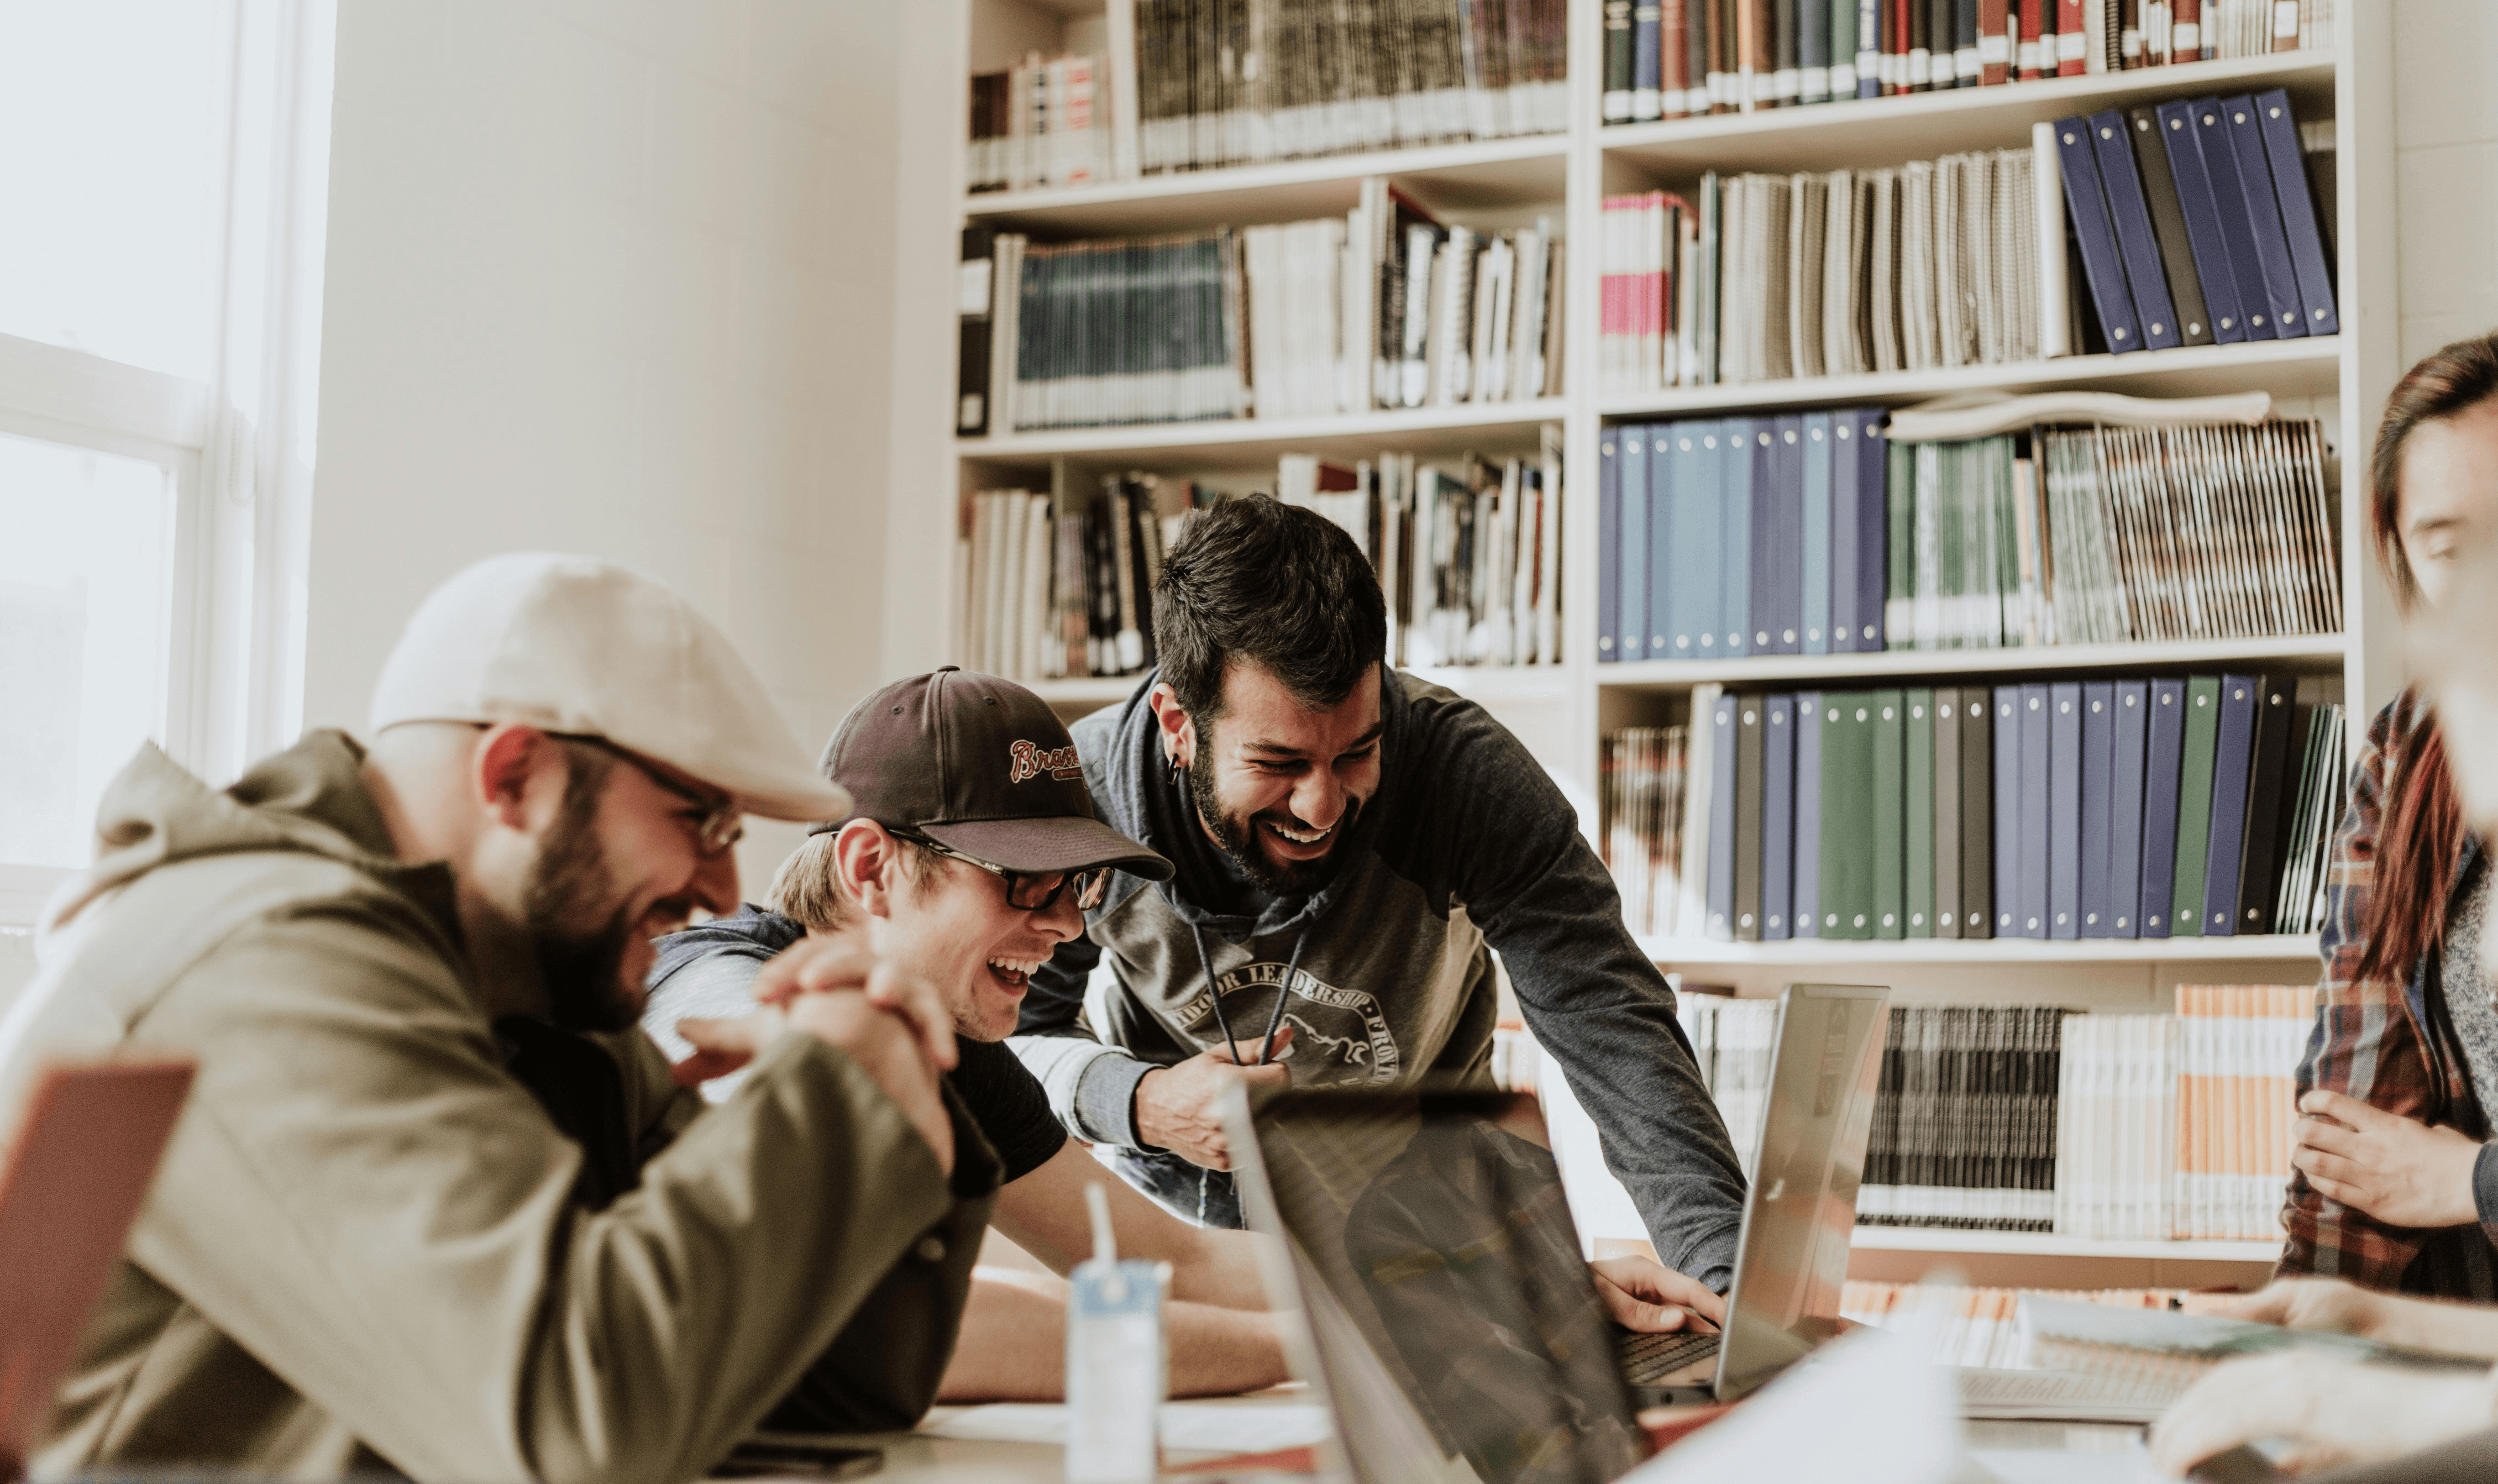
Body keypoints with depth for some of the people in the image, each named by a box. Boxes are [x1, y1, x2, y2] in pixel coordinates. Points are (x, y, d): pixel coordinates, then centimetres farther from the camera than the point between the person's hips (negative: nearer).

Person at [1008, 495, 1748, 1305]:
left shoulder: (1468, 771, -27)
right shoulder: (1077, 794, -23)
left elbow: (1609, 1021, -30)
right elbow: (1009, 1033, -9)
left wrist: (1718, 1263, -45)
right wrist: (1139, 1104, -30)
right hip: (1174, 1198, 0)